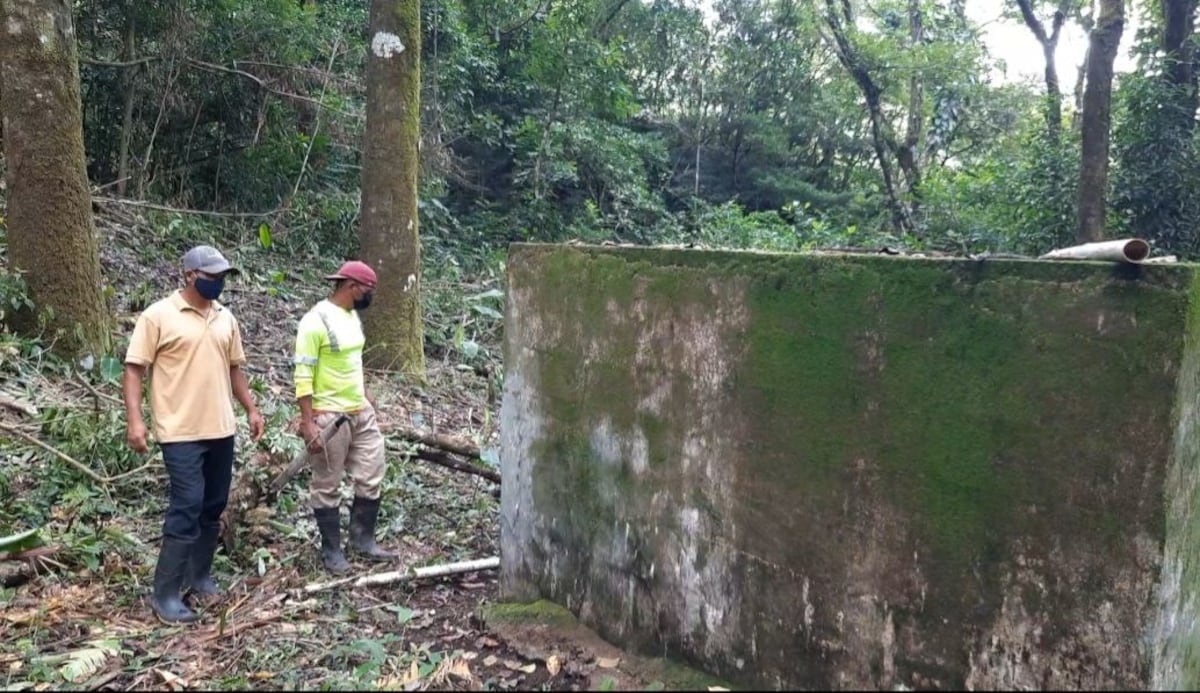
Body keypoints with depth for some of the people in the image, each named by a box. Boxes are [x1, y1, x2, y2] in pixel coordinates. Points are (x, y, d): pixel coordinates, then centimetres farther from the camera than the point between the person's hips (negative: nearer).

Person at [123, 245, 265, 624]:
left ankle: (199, 575, 27)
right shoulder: (158, 316, -8)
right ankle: (165, 594, 2)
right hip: (181, 432, -6)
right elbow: (134, 369, -9)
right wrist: (134, 420, -17)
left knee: (213, 507, 12)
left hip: (221, 429, 7)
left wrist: (251, 409, 15)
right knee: (186, 508, -9)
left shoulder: (225, 317, 10)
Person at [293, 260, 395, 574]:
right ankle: (332, 550, 18)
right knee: (327, 487, 6)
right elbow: (303, 376, -19)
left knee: (371, 478, 11)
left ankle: (362, 539, 25)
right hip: (329, 417, -8)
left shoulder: (352, 316, 9)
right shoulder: (315, 321, -18)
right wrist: (308, 422, -22)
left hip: (362, 412, 8)